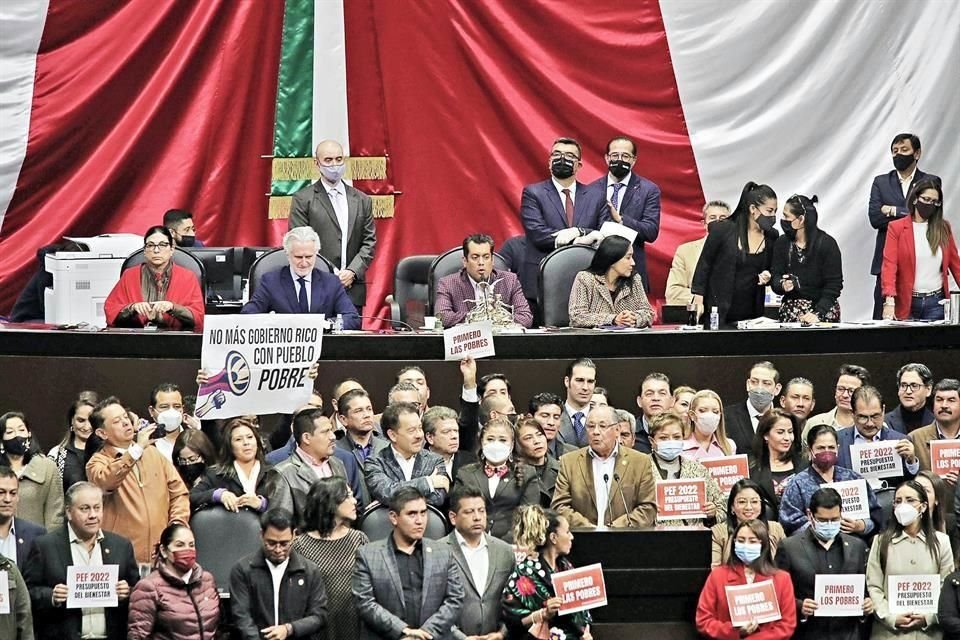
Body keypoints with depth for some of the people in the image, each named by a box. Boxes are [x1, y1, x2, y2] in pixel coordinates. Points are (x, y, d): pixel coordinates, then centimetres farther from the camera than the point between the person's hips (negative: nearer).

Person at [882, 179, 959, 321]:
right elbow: (889, 265, -10)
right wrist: (889, 300, -22)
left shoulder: (944, 228, 8)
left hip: (936, 302, 2)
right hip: (908, 303, -2)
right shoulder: (896, 228, -1)